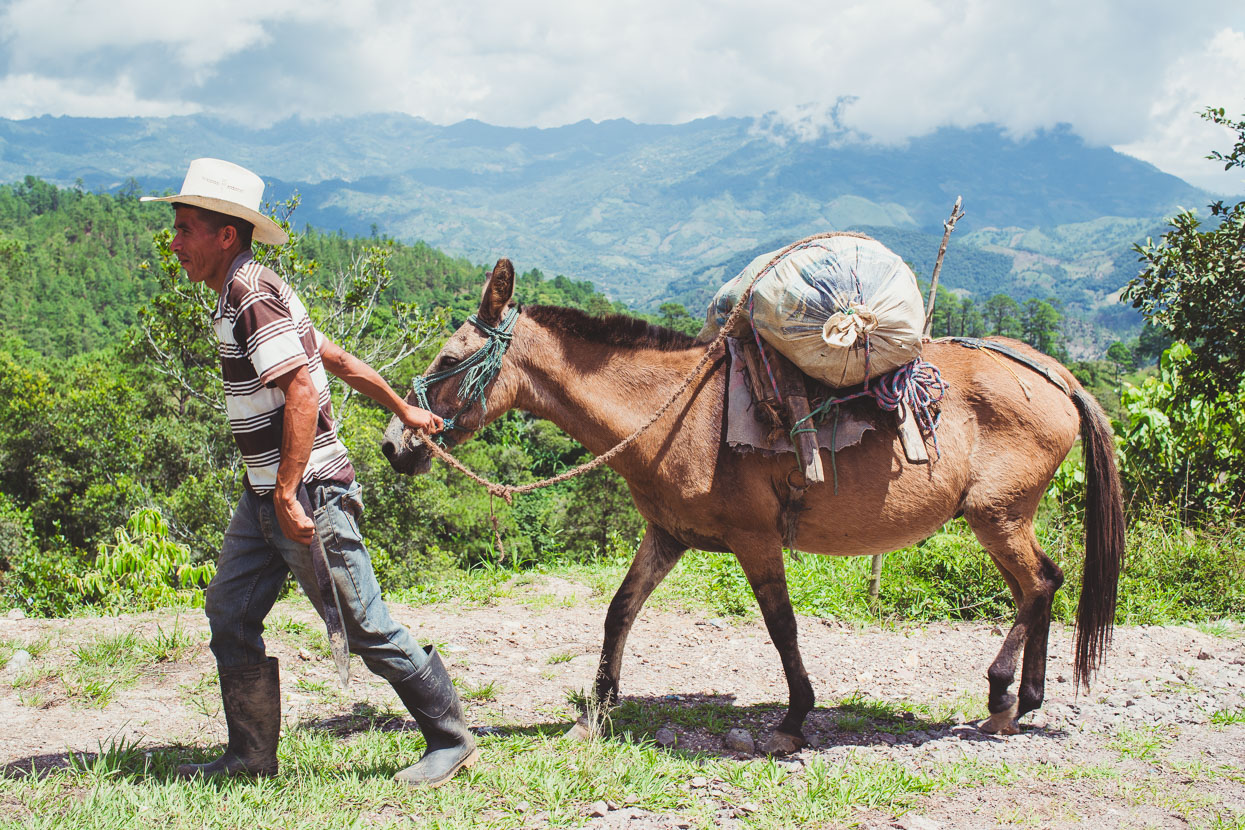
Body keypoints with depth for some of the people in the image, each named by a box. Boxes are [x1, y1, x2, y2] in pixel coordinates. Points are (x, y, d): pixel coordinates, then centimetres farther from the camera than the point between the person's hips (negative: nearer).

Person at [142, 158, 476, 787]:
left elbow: (302, 391, -27)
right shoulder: (246, 293, 13)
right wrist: (403, 409, 29)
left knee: (365, 628, -2)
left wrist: (288, 497, -28)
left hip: (307, 493, -10)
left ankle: (449, 740, 11)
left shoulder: (252, 295, -18)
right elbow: (337, 357, 21)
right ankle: (251, 756, 20)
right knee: (229, 612, 10)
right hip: (265, 494, 10)